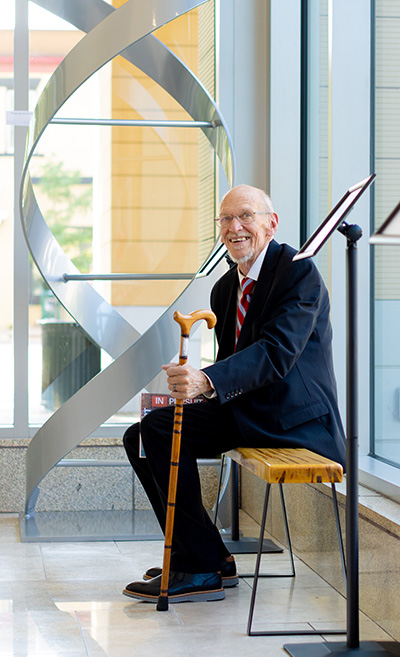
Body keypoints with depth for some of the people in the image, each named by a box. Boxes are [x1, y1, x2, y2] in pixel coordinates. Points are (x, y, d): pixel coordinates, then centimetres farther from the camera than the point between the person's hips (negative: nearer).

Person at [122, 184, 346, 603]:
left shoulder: (299, 273, -12)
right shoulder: (225, 288, 15)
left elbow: (278, 351, -26)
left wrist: (207, 381, -40)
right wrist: (192, 386, -3)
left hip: (291, 417, -9)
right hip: (243, 409, 9)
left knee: (161, 428, -22)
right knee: (140, 437, 0)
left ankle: (201, 570, -15)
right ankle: (208, 556, 6)